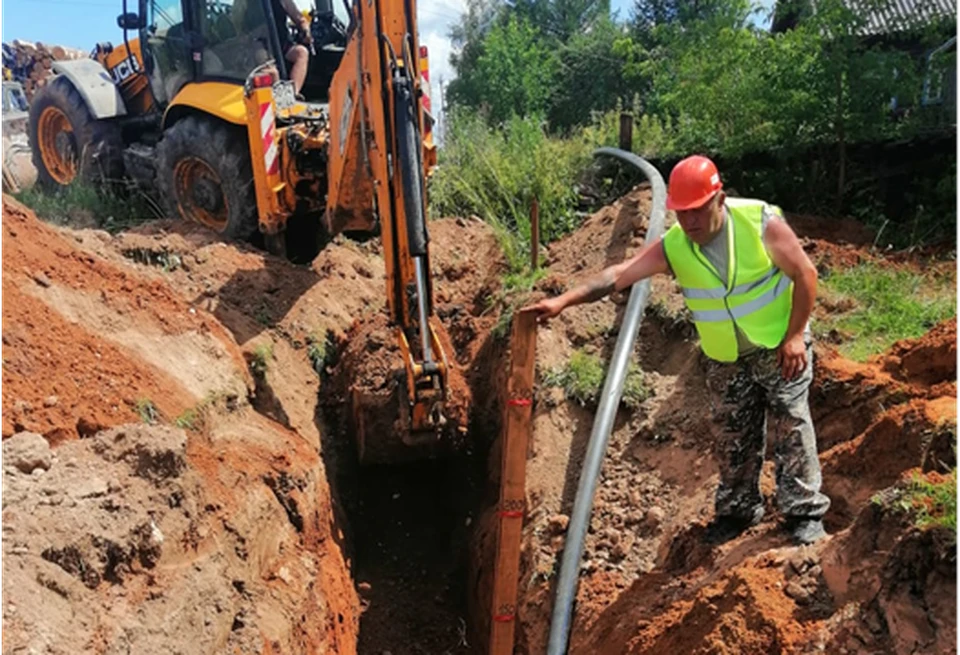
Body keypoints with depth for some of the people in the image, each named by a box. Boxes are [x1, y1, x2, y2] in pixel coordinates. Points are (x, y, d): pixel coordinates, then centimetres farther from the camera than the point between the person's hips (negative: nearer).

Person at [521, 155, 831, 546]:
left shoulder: (762, 223, -21)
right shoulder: (672, 247, -15)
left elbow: (805, 274, -13)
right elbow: (618, 274, -23)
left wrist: (795, 335, -15)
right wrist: (564, 300, -34)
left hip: (779, 347, -2)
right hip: (725, 361, 3)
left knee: (792, 427, 4)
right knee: (738, 436, 13)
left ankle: (805, 512, 18)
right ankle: (738, 509, 28)